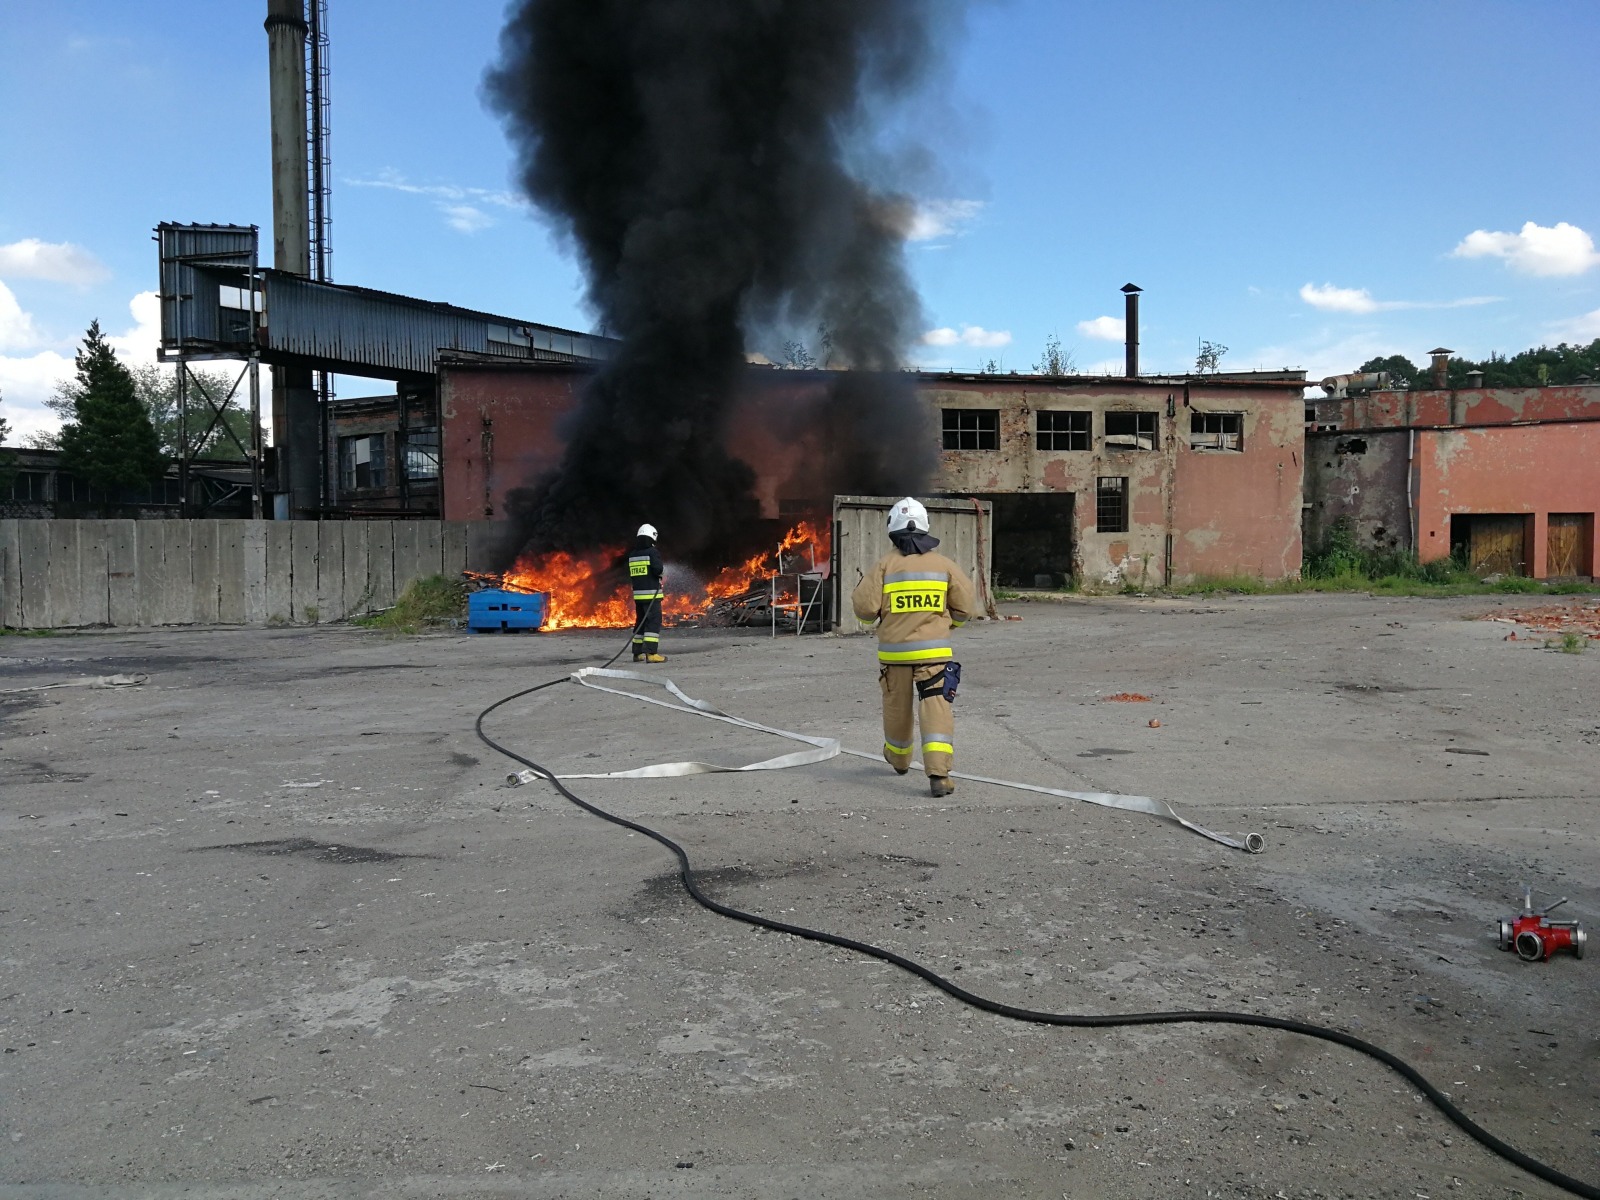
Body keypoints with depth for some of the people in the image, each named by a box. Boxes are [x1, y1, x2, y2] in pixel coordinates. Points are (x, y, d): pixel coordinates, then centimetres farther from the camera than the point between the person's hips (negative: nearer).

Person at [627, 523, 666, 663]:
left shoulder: (632, 554, 12)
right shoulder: (652, 552, -9)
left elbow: (630, 574, 14)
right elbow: (657, 569, -19)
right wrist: (661, 573, 1)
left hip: (637, 593, 7)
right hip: (651, 593, -7)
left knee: (641, 621, 15)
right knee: (654, 621, -8)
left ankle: (638, 653, 17)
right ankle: (651, 652, -17)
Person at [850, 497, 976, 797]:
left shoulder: (885, 564, -5)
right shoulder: (943, 564, 0)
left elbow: (865, 608, -8)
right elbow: (964, 606, 4)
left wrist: (861, 587, 13)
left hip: (894, 650, 1)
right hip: (933, 650, 0)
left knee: (896, 707, 18)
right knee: (936, 709, -4)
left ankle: (898, 759, 40)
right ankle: (938, 773, -16)